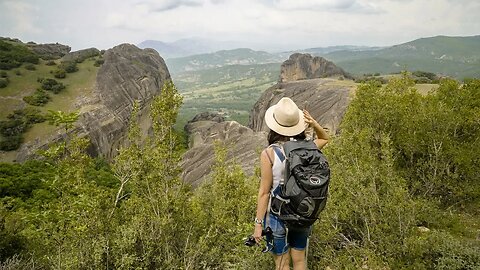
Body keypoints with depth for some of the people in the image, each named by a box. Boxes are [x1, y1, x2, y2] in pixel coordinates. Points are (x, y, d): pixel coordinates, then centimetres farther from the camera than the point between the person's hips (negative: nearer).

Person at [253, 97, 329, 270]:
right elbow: (324, 139, 16)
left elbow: (264, 192, -16)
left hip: (278, 216, -4)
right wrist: (314, 124, -5)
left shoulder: (269, 154, -19)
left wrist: (258, 223, -8)